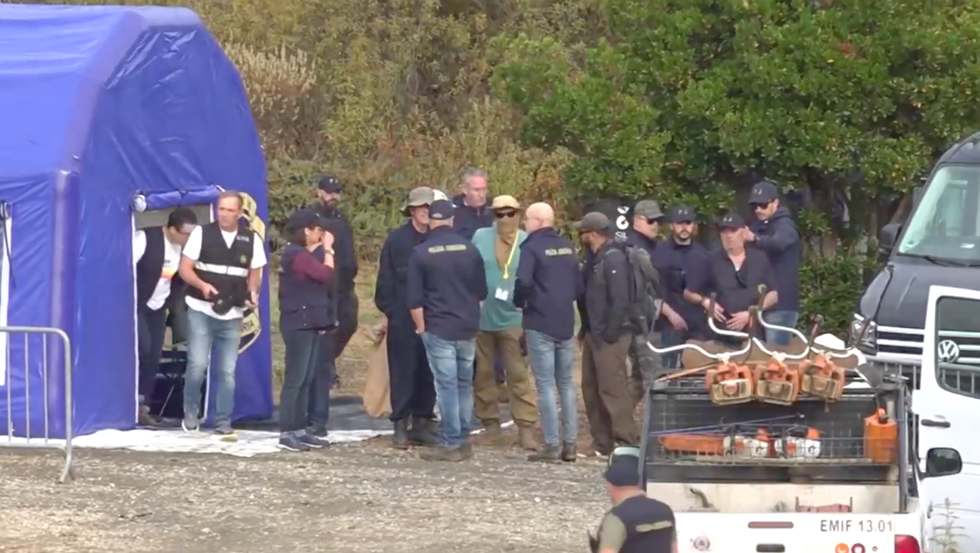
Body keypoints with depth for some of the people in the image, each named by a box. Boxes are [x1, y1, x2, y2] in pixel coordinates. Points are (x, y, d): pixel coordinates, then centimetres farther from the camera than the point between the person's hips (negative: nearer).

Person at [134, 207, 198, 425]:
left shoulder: (186, 247, -3)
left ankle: (143, 407, 9)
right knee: (142, 349, -19)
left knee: (153, 359, 3)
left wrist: (170, 301, -1)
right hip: (136, 305, -6)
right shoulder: (146, 239, -20)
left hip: (157, 308, 6)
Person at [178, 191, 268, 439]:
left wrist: (253, 293, -9)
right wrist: (202, 285, -22)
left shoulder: (251, 239, 4)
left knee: (227, 371, 4)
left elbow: (254, 275, 12)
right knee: (197, 364, -10)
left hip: (232, 315, 2)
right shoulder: (202, 233, -3)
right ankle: (190, 414, 10)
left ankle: (223, 423, 13)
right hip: (201, 310, -2)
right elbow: (185, 269, -3)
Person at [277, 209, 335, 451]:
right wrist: (328, 249, -7)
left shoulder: (301, 254, 16)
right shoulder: (297, 255, -16)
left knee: (306, 380, 10)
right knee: (295, 379, -8)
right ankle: (286, 433, -7)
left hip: (309, 323, 10)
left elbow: (317, 281, 13)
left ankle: (299, 430, 13)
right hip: (298, 324, -10)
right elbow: (326, 274, -18)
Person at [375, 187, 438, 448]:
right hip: (403, 318, -2)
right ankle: (400, 424, 5)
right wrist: (388, 308, -5)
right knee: (403, 370, 0)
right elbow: (386, 278, 1)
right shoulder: (397, 239, -1)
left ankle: (422, 422, 14)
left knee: (428, 372, 5)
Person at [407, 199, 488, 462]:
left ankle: (451, 444, -3)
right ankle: (464, 440, 16)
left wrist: (421, 327, 5)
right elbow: (481, 291, 11)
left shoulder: (421, 253, -7)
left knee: (446, 385, -3)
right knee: (465, 384, 13)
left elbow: (414, 299, -7)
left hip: (439, 330, -4)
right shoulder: (469, 248, 2)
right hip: (468, 328, 4)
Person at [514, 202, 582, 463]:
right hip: (566, 323, 6)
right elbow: (579, 284, 14)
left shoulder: (532, 247, -11)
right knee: (566, 384, 11)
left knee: (546, 385, -4)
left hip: (540, 324, -6)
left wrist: (520, 302, -3)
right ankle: (569, 443, 11)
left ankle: (552, 444, -5)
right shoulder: (567, 247, 10)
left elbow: (523, 282, -21)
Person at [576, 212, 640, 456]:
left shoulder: (614, 259, -15)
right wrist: (585, 331, 13)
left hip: (610, 337, -10)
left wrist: (610, 335, -20)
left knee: (612, 390, -10)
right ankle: (601, 443, 18)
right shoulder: (596, 260, 15)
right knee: (591, 389, 12)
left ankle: (627, 442, -8)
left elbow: (620, 300, -21)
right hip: (594, 335, 10)